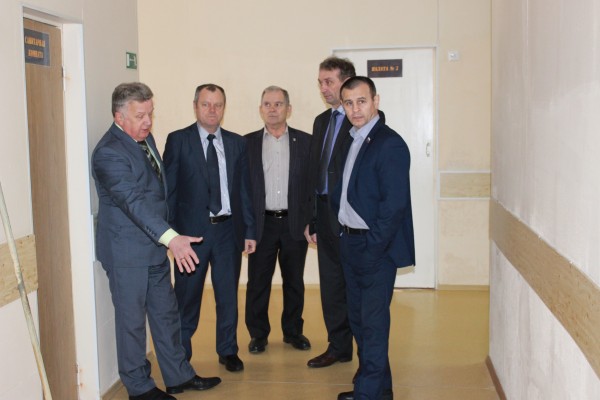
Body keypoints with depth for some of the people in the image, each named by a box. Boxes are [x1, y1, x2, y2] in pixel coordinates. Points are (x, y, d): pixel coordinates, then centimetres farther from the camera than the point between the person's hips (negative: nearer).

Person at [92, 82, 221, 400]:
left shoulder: (145, 138, 9)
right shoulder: (109, 152, -20)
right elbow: (133, 202, -31)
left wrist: (168, 238, 15)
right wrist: (171, 237, -40)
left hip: (155, 246, 9)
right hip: (127, 251, -9)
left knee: (166, 313, 16)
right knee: (132, 320, 6)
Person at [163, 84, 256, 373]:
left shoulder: (236, 143, 7)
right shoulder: (178, 140, -2)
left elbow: (244, 189, 8)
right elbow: (169, 189, -3)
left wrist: (249, 230, 5)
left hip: (228, 229, 3)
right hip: (192, 230, -2)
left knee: (228, 295, 12)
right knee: (187, 296, 9)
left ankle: (228, 351, 29)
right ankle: (181, 354, 27)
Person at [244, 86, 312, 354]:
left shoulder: (305, 142, 3)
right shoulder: (247, 143, 3)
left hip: (295, 223, 1)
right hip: (261, 223, 0)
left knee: (294, 281, 11)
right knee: (258, 282, 6)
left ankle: (293, 331, 26)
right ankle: (258, 334, 21)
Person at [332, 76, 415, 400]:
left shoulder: (390, 144, -15)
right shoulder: (351, 141, 13)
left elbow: (394, 204, -19)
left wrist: (372, 248, -19)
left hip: (375, 248, -9)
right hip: (350, 243, 9)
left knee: (373, 322, 0)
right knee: (358, 318, 17)